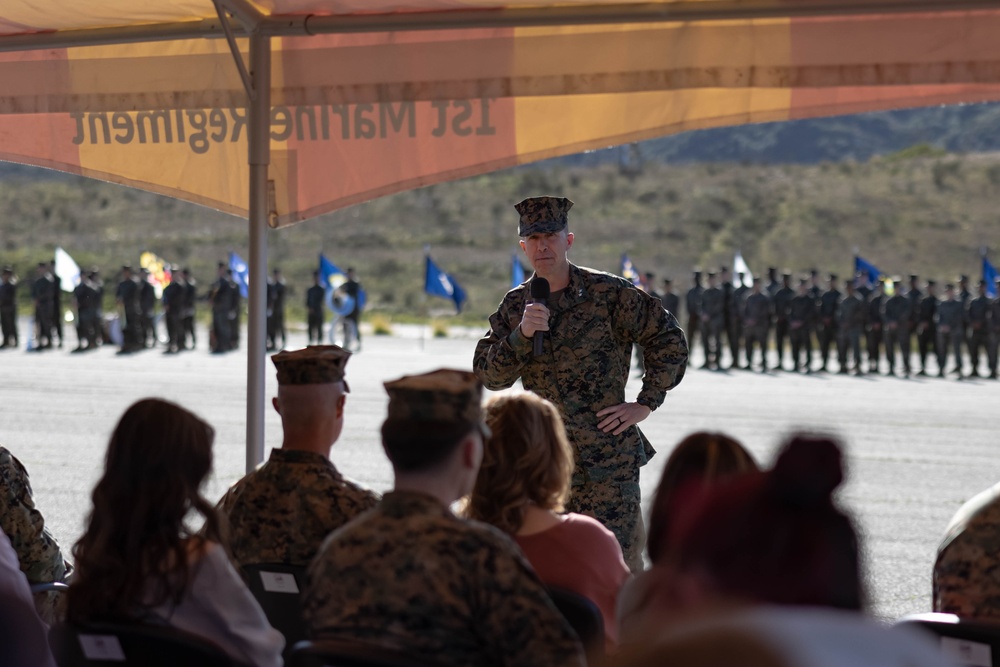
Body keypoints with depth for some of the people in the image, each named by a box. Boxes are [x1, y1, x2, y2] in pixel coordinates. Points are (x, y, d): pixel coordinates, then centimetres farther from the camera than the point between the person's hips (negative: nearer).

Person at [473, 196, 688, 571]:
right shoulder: (515, 305, 7)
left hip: (608, 459, -4)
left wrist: (645, 404, -2)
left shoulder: (608, 294, -4)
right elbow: (489, 375, -1)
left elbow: (668, 339, 3)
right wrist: (522, 334, -18)